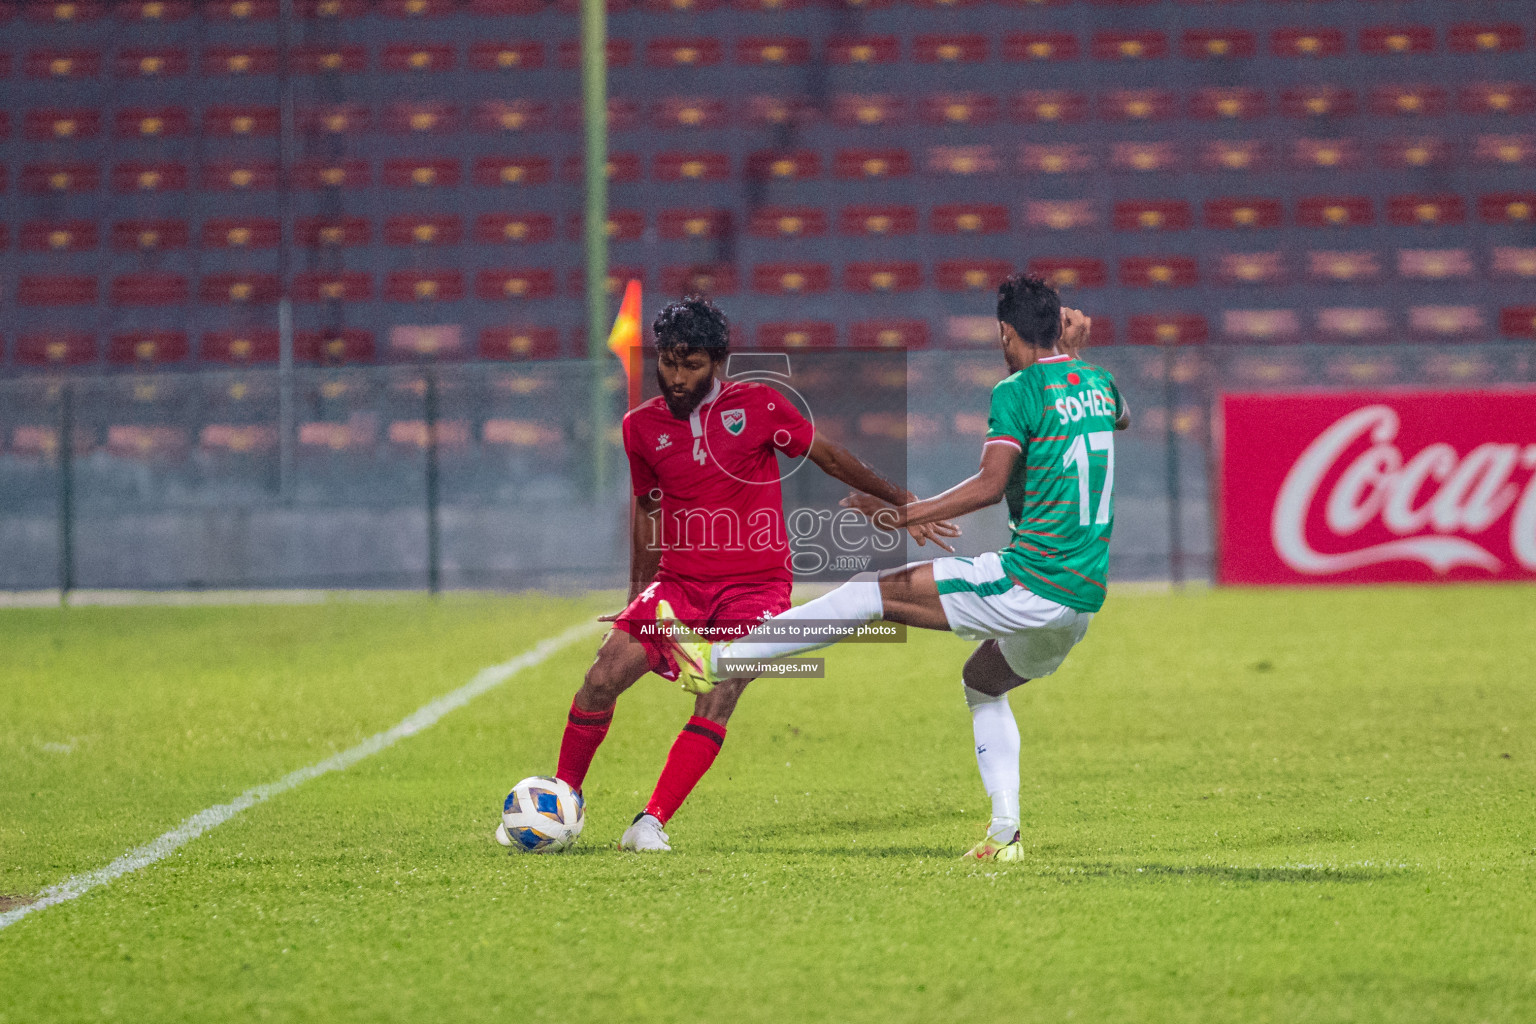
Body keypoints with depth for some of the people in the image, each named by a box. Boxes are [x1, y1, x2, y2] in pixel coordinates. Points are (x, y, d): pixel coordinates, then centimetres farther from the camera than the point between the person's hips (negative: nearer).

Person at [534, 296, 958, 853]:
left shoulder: (758, 405, -6)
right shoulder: (641, 426, 4)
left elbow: (829, 456, 5)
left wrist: (902, 502, 7)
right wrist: (638, 595, 21)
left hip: (757, 583, -3)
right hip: (679, 582, 3)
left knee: (719, 697, -23)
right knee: (603, 678, -13)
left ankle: (650, 824, -22)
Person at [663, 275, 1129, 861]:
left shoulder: (1017, 392, -9)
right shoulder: (1098, 384, 14)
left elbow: (990, 486, -20)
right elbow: (1122, 420, 39)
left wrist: (907, 516, -18)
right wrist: (1073, 353, 43)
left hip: (1032, 582, -8)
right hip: (1088, 597, 8)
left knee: (873, 592, -2)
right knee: (983, 681, 30)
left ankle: (719, 658, -5)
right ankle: (1005, 832, 18)